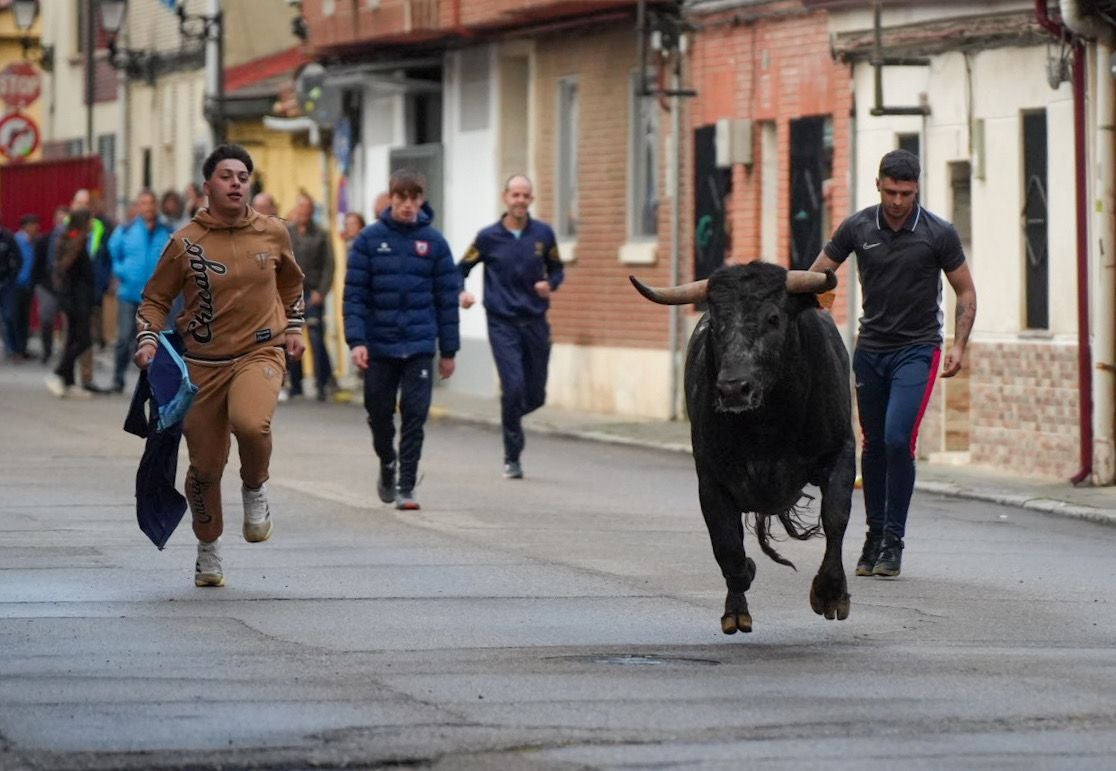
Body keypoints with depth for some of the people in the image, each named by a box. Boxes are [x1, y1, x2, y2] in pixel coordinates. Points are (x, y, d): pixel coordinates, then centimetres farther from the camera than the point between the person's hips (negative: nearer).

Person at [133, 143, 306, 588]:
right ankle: (208, 551, 28)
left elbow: (291, 281, 23)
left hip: (261, 352, 0)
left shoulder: (272, 233, 2)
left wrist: (294, 327, 17)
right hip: (204, 363, 0)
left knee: (250, 422, -33)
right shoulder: (185, 243, -5)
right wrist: (147, 340, -10)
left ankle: (255, 490, 0)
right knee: (205, 466, 4)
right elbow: (155, 300, 5)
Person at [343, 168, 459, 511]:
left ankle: (406, 487, 1)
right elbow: (354, 293, -2)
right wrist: (356, 341, -12)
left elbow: (447, 298, 6)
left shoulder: (433, 242, 3)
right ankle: (387, 464, 36)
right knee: (379, 412, 9)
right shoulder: (370, 239, 0)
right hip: (378, 345, 0)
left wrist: (449, 350, 5)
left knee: (415, 415, -5)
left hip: (419, 346, 0)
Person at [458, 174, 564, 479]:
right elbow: (460, 269, 7)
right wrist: (461, 293, -12)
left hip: (535, 322, 3)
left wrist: (550, 285, -7)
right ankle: (512, 458, -2)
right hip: (503, 324, -3)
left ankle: (509, 417, 40)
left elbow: (557, 269, 15)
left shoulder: (543, 234, 4)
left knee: (535, 396, 6)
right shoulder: (488, 237, -1)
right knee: (514, 387, -15)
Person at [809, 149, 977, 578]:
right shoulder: (858, 228, -1)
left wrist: (959, 345, -8)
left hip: (916, 349, -3)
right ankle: (874, 535, 20)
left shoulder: (939, 234, -7)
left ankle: (893, 542, -8)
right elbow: (815, 277, 7)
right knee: (874, 444, 8)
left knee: (898, 440, -15)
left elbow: (966, 292, 2)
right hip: (870, 349, 3)